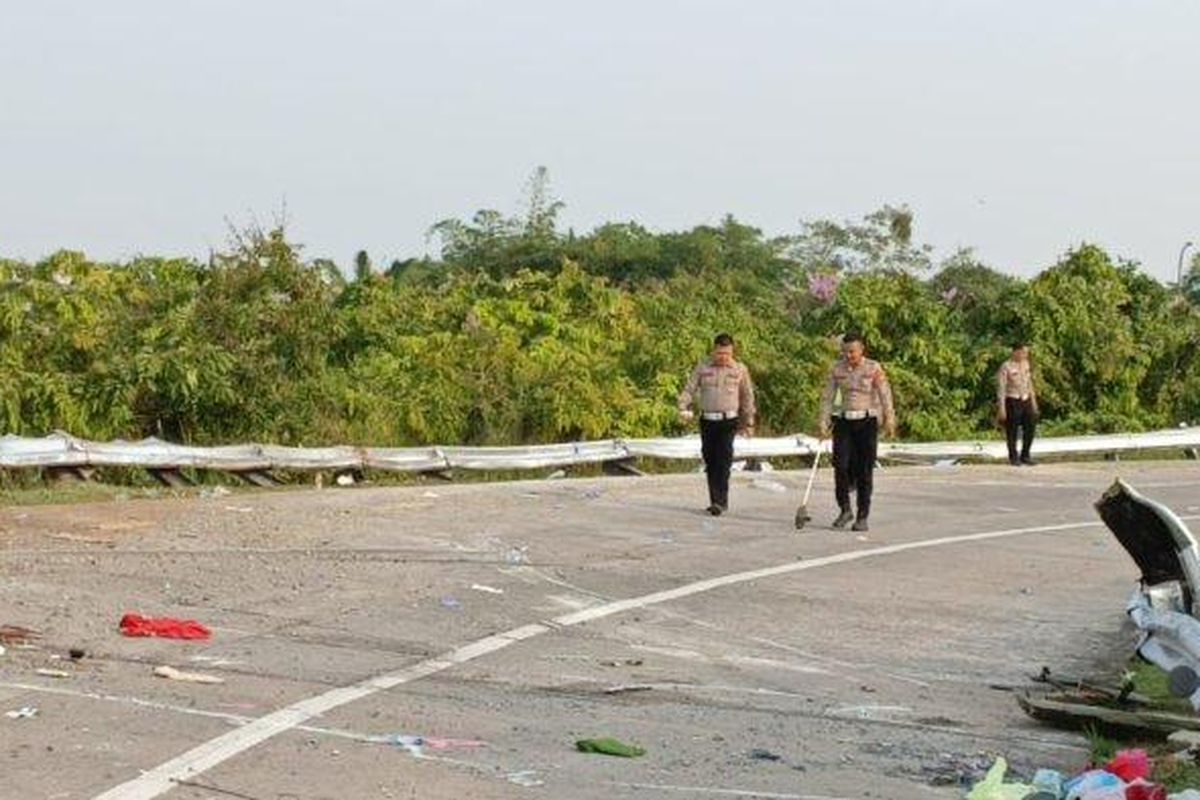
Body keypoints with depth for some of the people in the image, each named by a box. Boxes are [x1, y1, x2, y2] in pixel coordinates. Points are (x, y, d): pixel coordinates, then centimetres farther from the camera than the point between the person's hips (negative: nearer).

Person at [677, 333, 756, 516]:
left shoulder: (740, 370, 6)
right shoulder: (702, 368, 7)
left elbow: (747, 397, 13)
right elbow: (690, 389, 5)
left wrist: (748, 422, 14)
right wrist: (684, 408, -13)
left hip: (728, 421, -2)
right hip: (707, 420, 2)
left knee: (723, 460, -14)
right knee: (710, 460, 6)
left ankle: (720, 501, -17)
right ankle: (716, 501, 16)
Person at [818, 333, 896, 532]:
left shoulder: (873, 369, -4)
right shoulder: (837, 370, 6)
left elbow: (885, 395, -10)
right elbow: (827, 397, 7)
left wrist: (889, 421, -21)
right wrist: (824, 423, -1)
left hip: (867, 422, -3)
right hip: (843, 422, 3)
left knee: (864, 470, -1)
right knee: (841, 465, -9)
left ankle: (862, 517, 6)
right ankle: (845, 510, 8)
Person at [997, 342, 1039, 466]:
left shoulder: (1025, 364, 7)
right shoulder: (1006, 367, -14)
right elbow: (1001, 388, -13)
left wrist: (1033, 401, 16)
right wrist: (1001, 408, -15)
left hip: (1026, 400, 6)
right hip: (1012, 401, -6)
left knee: (1030, 427, 5)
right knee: (1012, 431, 3)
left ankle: (1025, 456, 20)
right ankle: (1013, 458, 18)